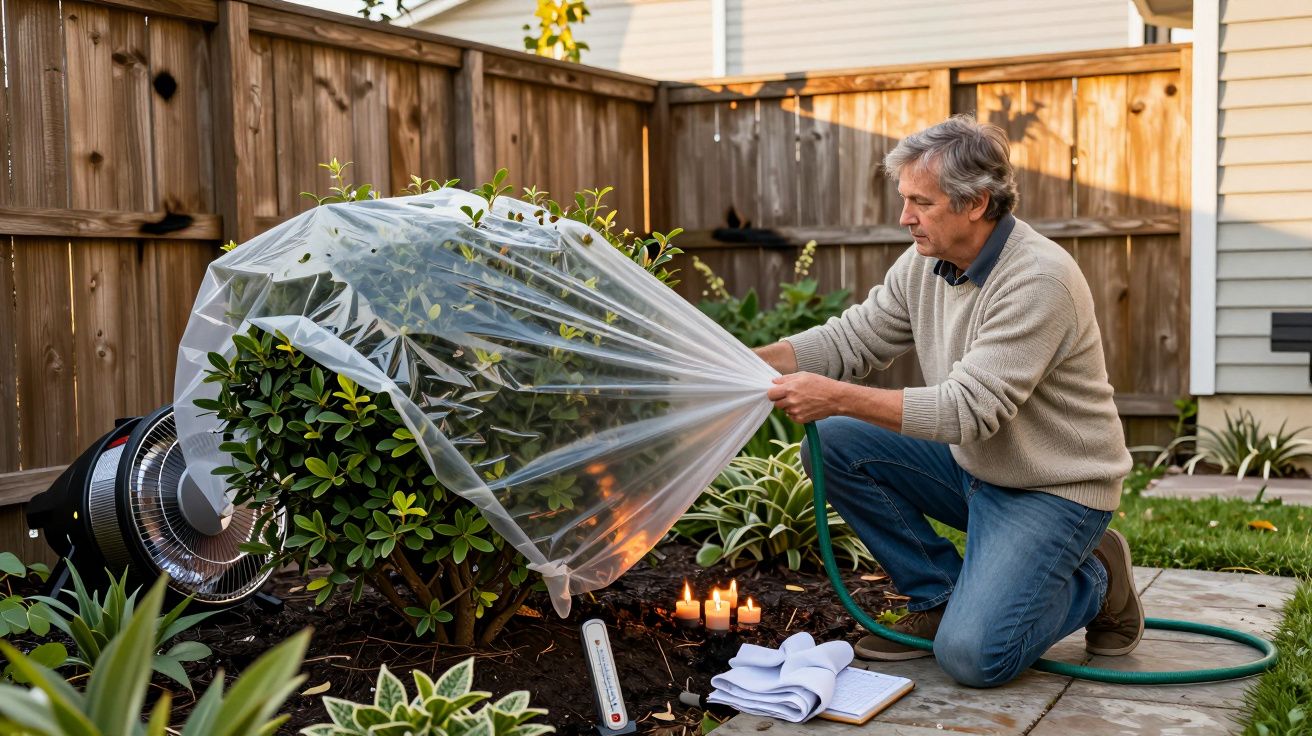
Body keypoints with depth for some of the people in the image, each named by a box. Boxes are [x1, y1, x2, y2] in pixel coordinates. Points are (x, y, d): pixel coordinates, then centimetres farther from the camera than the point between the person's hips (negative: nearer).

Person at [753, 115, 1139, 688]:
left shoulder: (1039, 279, -27)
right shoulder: (923, 265, -3)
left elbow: (969, 409, -31)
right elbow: (848, 340, 1)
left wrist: (839, 397, -34)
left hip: (1053, 490, -8)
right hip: (972, 467, 8)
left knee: (972, 655, -22)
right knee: (834, 441, -7)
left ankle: (1093, 581, 8)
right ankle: (939, 596, 5)